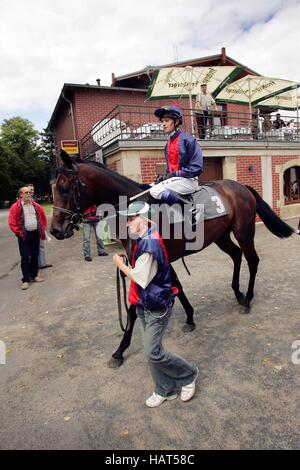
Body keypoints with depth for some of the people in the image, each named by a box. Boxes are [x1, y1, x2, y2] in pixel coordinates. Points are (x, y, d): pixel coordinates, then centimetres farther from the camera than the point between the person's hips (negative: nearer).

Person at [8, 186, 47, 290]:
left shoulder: (36, 206, 8)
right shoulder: (16, 207, -6)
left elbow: (43, 218, 16)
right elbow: (12, 223, -7)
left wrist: (42, 230, 10)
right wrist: (19, 232, -9)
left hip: (36, 234, 4)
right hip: (24, 235, -4)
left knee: (35, 256, 12)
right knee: (25, 258, -2)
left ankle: (34, 275, 25)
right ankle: (25, 279, 5)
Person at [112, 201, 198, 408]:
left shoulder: (149, 244, -26)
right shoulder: (147, 239, 5)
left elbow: (140, 280, -23)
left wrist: (120, 264, -11)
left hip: (157, 307, -9)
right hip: (147, 305, 10)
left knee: (153, 353, -1)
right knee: (152, 351, 17)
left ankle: (188, 374, 23)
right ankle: (165, 390, 34)